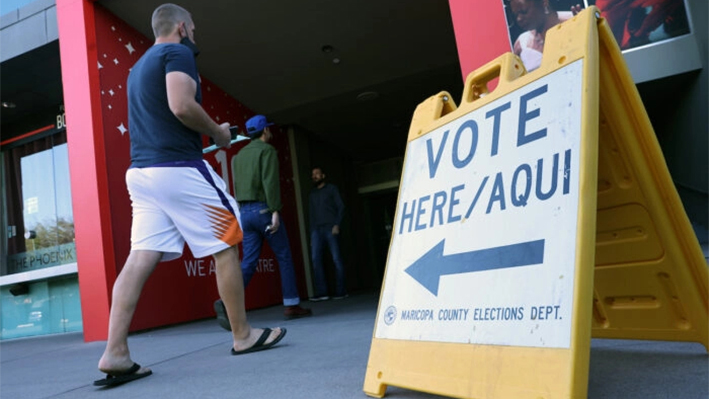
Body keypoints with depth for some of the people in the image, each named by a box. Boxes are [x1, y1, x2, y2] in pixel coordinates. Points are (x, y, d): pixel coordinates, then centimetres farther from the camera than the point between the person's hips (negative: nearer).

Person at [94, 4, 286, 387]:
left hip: (141, 171, 9)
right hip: (178, 168, -9)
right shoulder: (178, 53, -2)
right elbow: (181, 106, -18)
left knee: (139, 260, 0)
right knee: (225, 247, 1)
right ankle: (243, 336, 11)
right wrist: (218, 132, -3)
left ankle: (115, 354, -4)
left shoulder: (139, 66, 27)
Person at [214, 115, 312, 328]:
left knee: (248, 262, 2)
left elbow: (236, 187, 19)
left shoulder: (239, 155, 19)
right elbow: (270, 182, -16)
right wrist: (274, 211, -19)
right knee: (284, 257, 6)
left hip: (244, 212, 6)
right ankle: (291, 305, 11)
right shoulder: (267, 150, -3)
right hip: (263, 209, -6)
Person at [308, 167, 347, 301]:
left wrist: (337, 224, -11)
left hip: (330, 229, -4)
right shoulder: (312, 193, 23)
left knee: (337, 259, -6)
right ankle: (321, 292, -9)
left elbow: (341, 207, 2)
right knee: (316, 259, -10)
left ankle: (340, 291, -1)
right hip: (317, 230, 4)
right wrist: (311, 234, 14)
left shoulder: (331, 189, 10)